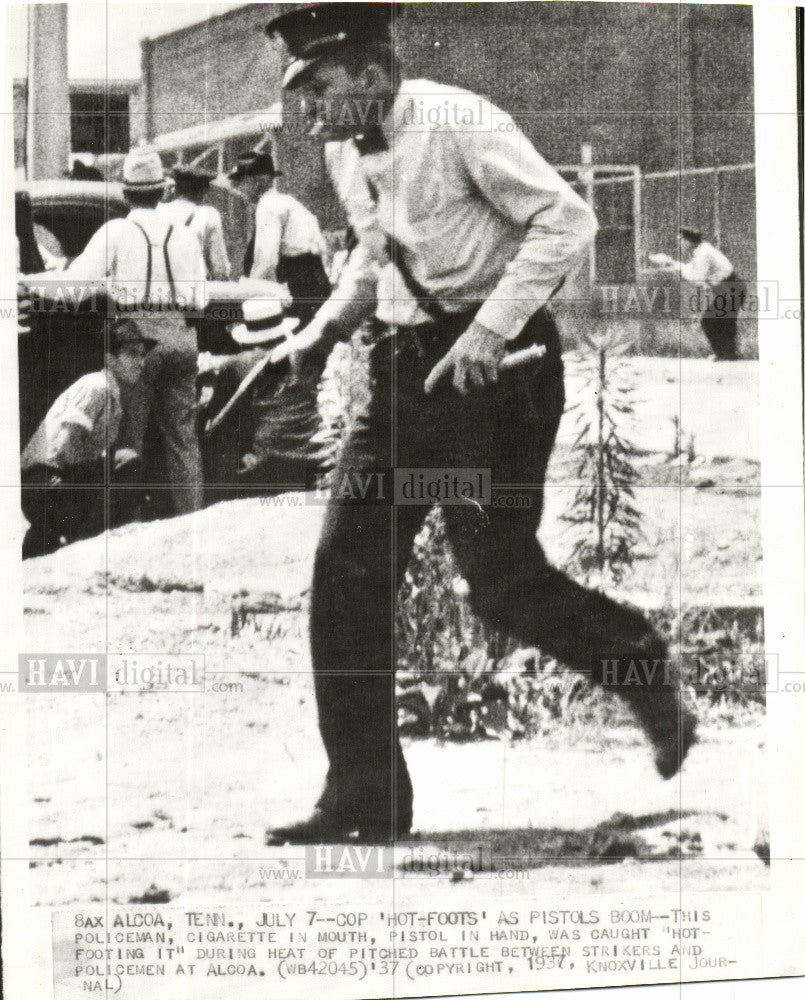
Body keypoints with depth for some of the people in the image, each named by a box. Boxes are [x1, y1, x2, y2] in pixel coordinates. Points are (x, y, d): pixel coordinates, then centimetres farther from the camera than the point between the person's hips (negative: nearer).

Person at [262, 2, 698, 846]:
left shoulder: (458, 123, -15)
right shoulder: (343, 152, 10)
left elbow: (566, 220, -18)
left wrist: (491, 326, -25)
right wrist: (321, 330, 10)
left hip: (497, 365, -7)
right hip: (404, 366, 8)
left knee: (500, 582, -7)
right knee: (347, 569, -1)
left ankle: (642, 668, 24)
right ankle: (365, 799, 8)